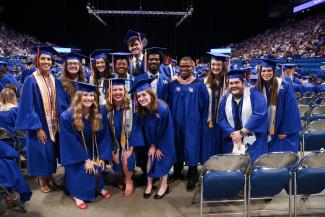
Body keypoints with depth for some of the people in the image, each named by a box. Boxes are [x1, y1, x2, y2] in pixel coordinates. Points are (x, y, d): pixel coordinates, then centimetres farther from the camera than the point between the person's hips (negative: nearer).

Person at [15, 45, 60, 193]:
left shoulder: (53, 79, 4)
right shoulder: (31, 81, -14)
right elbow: (28, 107, -15)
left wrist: (58, 123, 7)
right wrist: (37, 128, -18)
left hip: (52, 124, 5)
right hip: (38, 125, -5)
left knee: (51, 152, 15)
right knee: (40, 152, 6)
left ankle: (50, 178, 31)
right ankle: (42, 182, 24)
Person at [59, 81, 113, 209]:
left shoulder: (100, 114, -9)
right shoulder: (67, 116, -20)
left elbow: (104, 136, -4)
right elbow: (70, 142, -18)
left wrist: (101, 157, -11)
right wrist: (85, 159, -21)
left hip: (94, 153, 3)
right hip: (76, 154, -3)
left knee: (97, 168, -16)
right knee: (83, 170, -23)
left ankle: (98, 187, 13)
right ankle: (78, 194, -1)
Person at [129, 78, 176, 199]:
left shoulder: (163, 109, -32)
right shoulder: (141, 110, -17)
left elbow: (164, 131, -21)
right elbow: (145, 129, -5)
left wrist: (160, 147, -12)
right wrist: (151, 145, -4)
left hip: (164, 140, -4)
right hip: (151, 140, 4)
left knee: (162, 157, 5)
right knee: (150, 156, 6)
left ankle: (164, 185, 22)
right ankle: (149, 184, 22)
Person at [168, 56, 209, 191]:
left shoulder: (199, 86, -4)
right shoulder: (172, 85, 4)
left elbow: (205, 106, -2)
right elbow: (168, 104, 7)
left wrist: (202, 122, -5)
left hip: (192, 124, -3)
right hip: (176, 123, 3)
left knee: (191, 150, 2)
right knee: (177, 148, 13)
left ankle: (192, 178, 16)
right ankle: (177, 172, 32)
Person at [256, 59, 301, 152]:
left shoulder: (284, 86, -13)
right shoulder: (258, 87, -1)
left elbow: (291, 109, -12)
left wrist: (285, 131, -13)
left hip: (283, 131, -4)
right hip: (267, 132, 4)